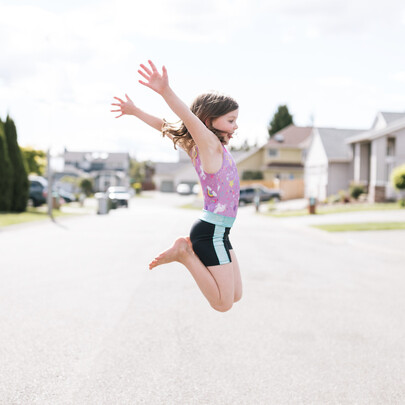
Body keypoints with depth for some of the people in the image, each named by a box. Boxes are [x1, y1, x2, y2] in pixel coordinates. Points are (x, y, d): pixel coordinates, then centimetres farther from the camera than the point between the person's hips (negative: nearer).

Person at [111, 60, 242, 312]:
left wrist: (135, 111, 30)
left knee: (235, 296, 17)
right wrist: (166, 92, -49)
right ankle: (185, 254, -3)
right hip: (211, 232, -9)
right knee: (223, 304, -5)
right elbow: (190, 118, -32)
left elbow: (165, 126, 18)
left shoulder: (199, 145, 11)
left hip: (218, 232, 9)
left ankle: (189, 248, 13)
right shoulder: (209, 144, -13)